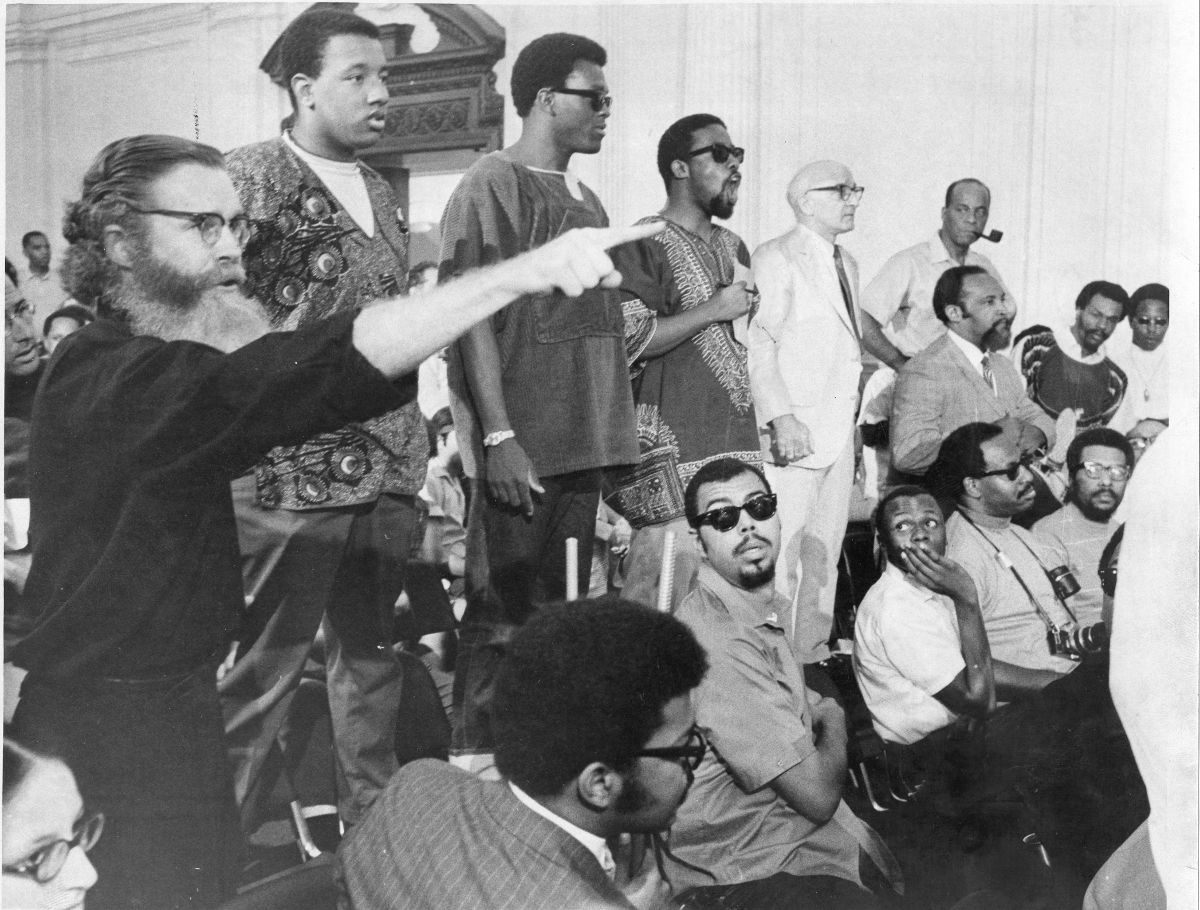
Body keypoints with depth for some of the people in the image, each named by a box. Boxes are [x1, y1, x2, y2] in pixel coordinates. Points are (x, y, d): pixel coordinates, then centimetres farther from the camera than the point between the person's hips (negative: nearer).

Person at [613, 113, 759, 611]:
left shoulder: (732, 246, 20)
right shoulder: (647, 243, -6)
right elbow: (627, 340, -17)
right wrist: (712, 309, -12)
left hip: (736, 440, 7)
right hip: (671, 444, -7)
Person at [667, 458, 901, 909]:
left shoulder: (767, 609, 5)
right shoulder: (719, 643, -26)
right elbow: (817, 794, -21)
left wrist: (816, 709, 6)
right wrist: (833, 722, -2)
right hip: (752, 874, -9)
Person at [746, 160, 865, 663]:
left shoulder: (846, 263, 19)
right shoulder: (775, 258, -5)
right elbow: (759, 344, -13)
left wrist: (852, 420, 16)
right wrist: (781, 417, -21)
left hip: (839, 428, 8)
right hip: (795, 428, -8)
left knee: (825, 554, 12)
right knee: (783, 554, -8)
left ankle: (814, 652, 21)